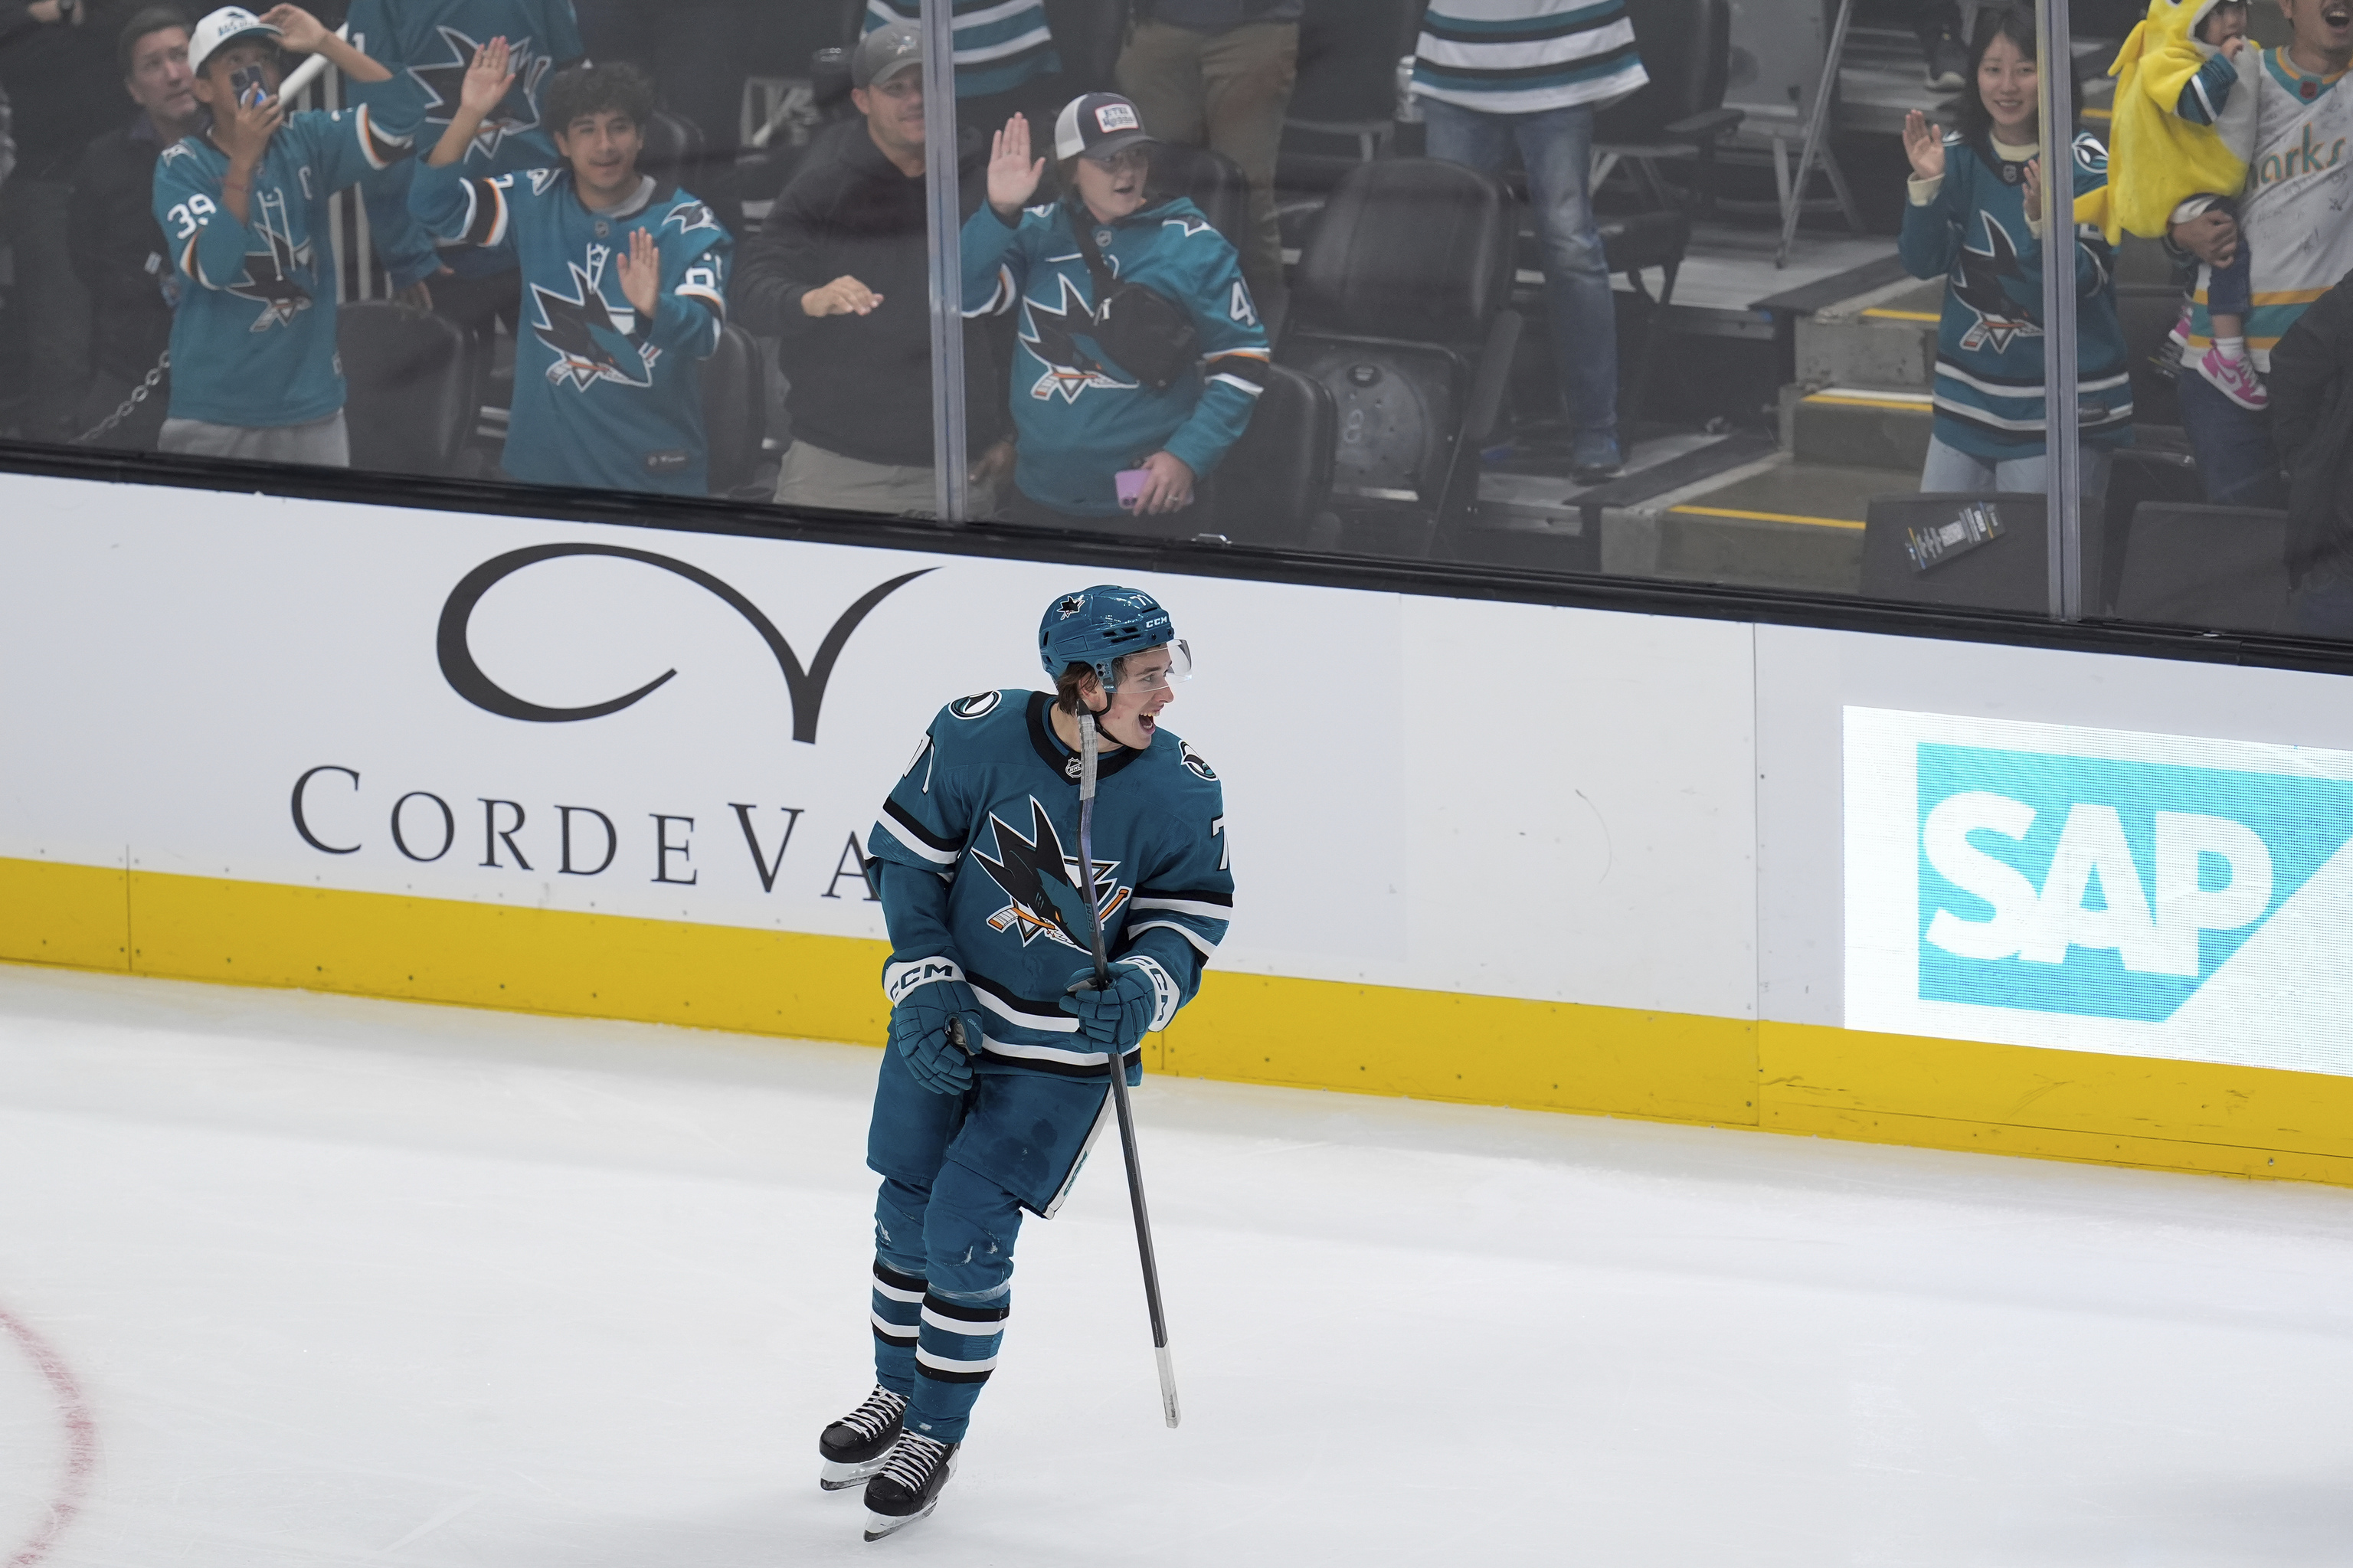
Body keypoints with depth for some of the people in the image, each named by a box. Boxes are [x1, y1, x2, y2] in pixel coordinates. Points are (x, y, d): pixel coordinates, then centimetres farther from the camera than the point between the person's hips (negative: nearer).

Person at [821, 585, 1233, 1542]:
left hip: (1065, 1050, -2)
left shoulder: (1182, 790, -18)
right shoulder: (978, 736, -20)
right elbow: (907, 854, -7)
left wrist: (1141, 991, -23)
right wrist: (926, 989, -12)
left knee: (969, 1231, -7)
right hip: (949, 1018, 2)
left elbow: (1188, 916, -4)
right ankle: (897, 1393, 39)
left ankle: (936, 1435, 13)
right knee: (908, 1212, 14)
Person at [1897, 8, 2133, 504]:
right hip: (1966, 400, 5)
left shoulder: (2085, 166, -9)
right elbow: (1923, 263, -2)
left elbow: (2084, 285, -14)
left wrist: (2042, 221, -31)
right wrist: (1927, 185, -17)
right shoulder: (1957, 155, 4)